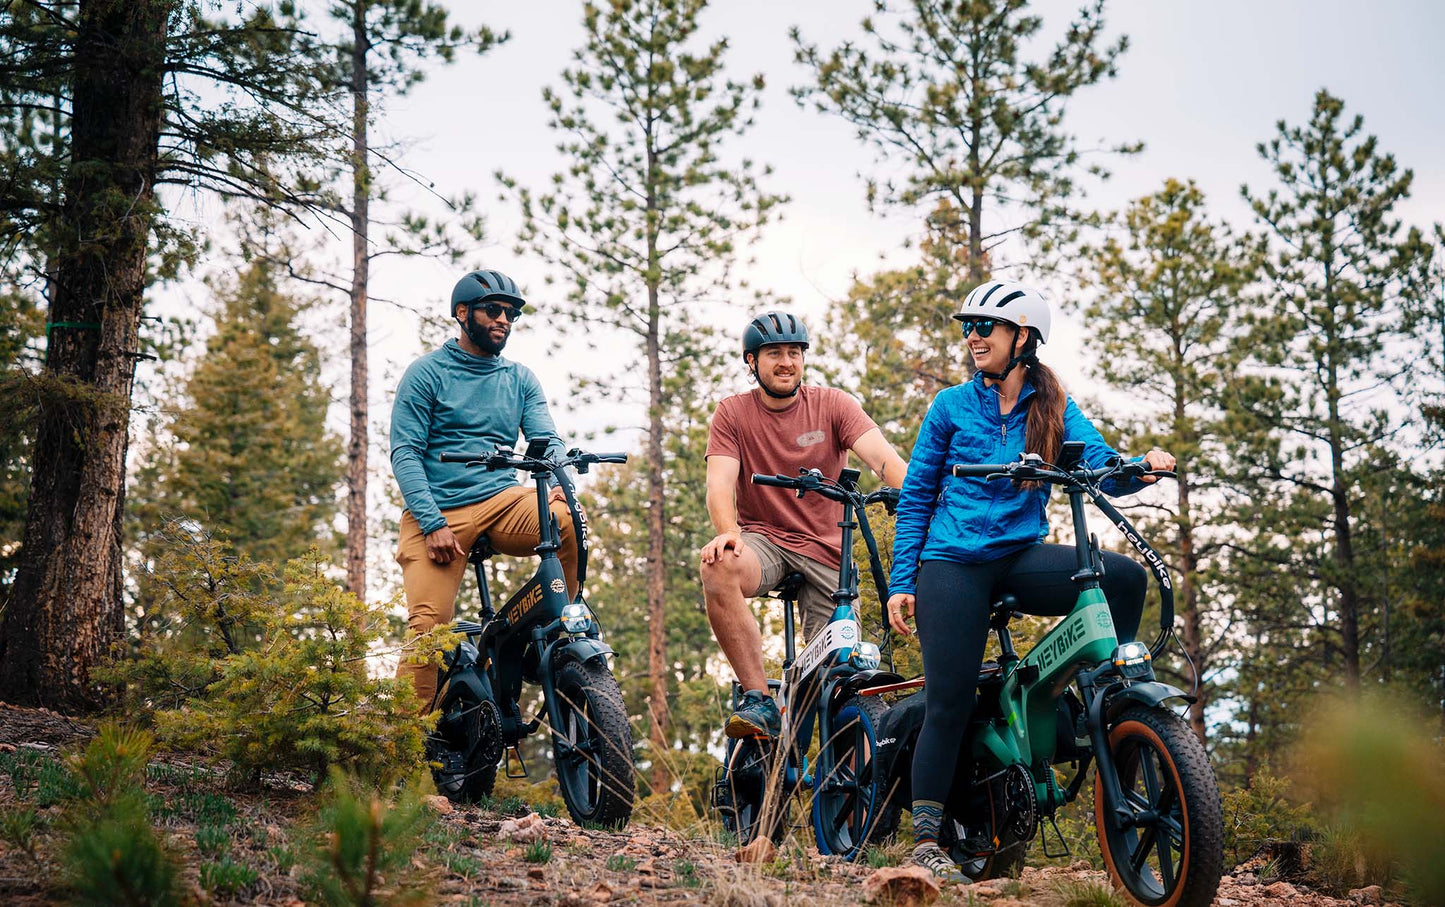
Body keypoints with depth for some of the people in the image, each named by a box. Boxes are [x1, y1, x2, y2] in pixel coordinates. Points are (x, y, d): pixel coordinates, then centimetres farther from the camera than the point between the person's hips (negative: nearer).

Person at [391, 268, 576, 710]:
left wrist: (560, 483, -18)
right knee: (429, 623, -19)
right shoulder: (427, 373, 5)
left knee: (567, 520, -29)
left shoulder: (521, 379, 18)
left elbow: (546, 440, 7)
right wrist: (434, 524, -15)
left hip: (503, 500, 3)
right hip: (438, 510, -3)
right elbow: (405, 454, -2)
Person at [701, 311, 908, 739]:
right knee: (719, 567, -36)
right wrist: (727, 531, -35)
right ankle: (759, 700, -30)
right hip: (762, 539, -1)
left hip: (825, 549, 1)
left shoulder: (832, 405, -3)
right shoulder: (733, 413, -1)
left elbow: (883, 458, -17)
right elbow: (720, 482, -13)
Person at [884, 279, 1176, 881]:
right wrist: (901, 581, 0)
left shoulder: (1055, 409, 7)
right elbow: (915, 497, 7)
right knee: (949, 702, -10)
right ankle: (925, 840, -1)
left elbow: (1100, 467, -7)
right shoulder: (953, 405, 5)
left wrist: (1143, 467, -31)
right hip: (953, 564, -2)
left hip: (1022, 556, 2)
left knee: (1124, 576, -24)